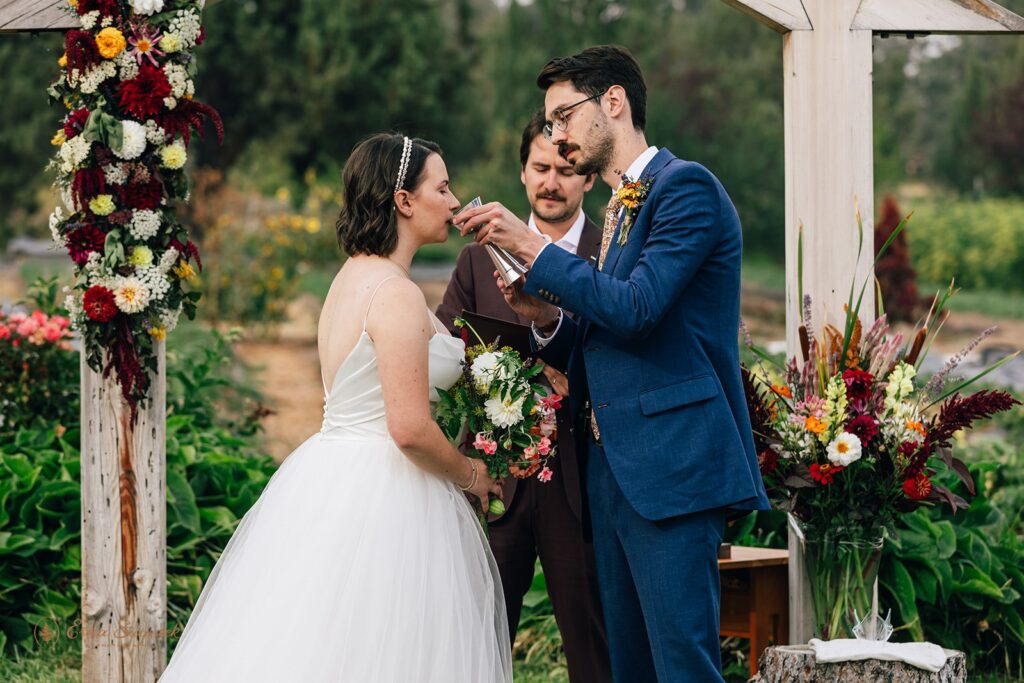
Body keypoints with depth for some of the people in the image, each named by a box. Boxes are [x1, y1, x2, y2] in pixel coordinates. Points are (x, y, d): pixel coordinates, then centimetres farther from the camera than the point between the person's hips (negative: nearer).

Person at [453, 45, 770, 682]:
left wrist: (531, 246, -13)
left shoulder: (686, 187, -7)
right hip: (614, 470, 10)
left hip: (671, 465, -10)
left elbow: (635, 309, -19)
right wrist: (547, 317, 4)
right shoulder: (618, 209, 21)